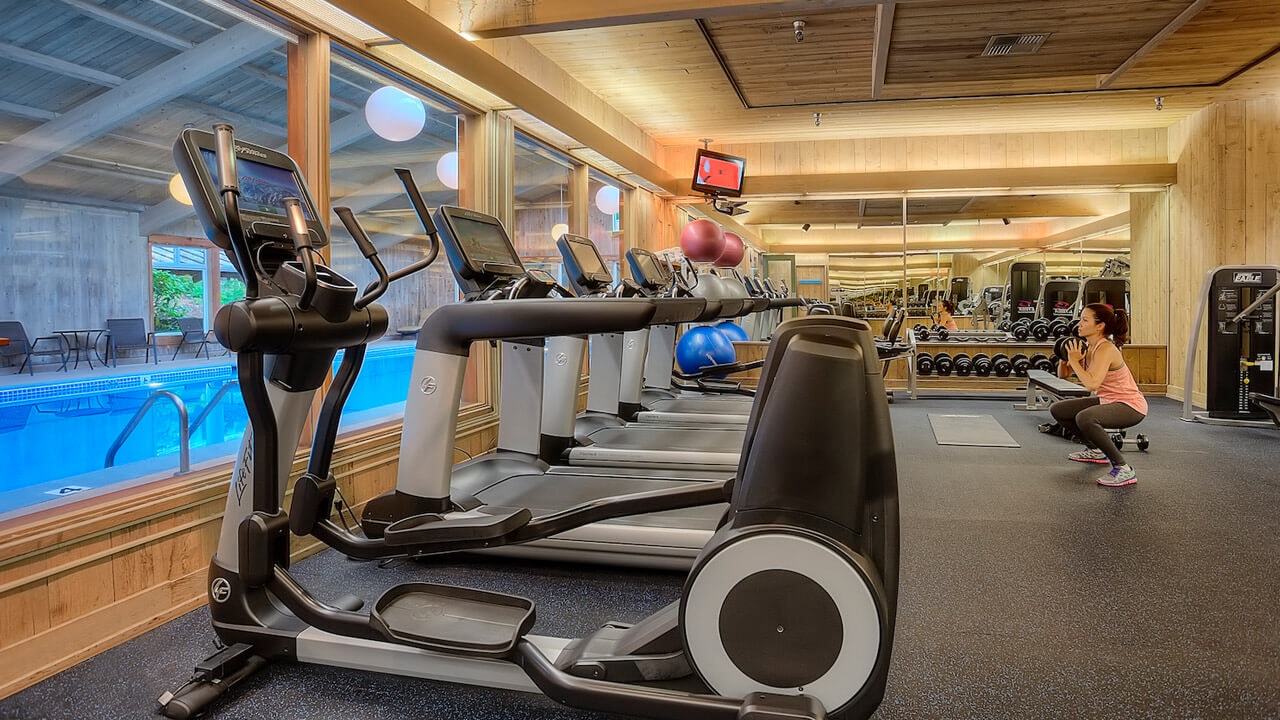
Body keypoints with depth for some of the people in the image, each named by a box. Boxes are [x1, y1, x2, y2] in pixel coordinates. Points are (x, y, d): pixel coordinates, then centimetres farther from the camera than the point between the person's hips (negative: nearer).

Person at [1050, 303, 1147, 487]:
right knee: (1057, 409, 13)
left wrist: (1074, 361, -26)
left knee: (1085, 418, -37)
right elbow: (1063, 374, 12)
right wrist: (1064, 359, -8)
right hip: (1108, 401, 10)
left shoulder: (1105, 349, -24)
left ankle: (1124, 470, -24)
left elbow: (1092, 383, -38)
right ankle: (1095, 450, 30)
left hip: (1130, 405, -10)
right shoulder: (1088, 348, 3)